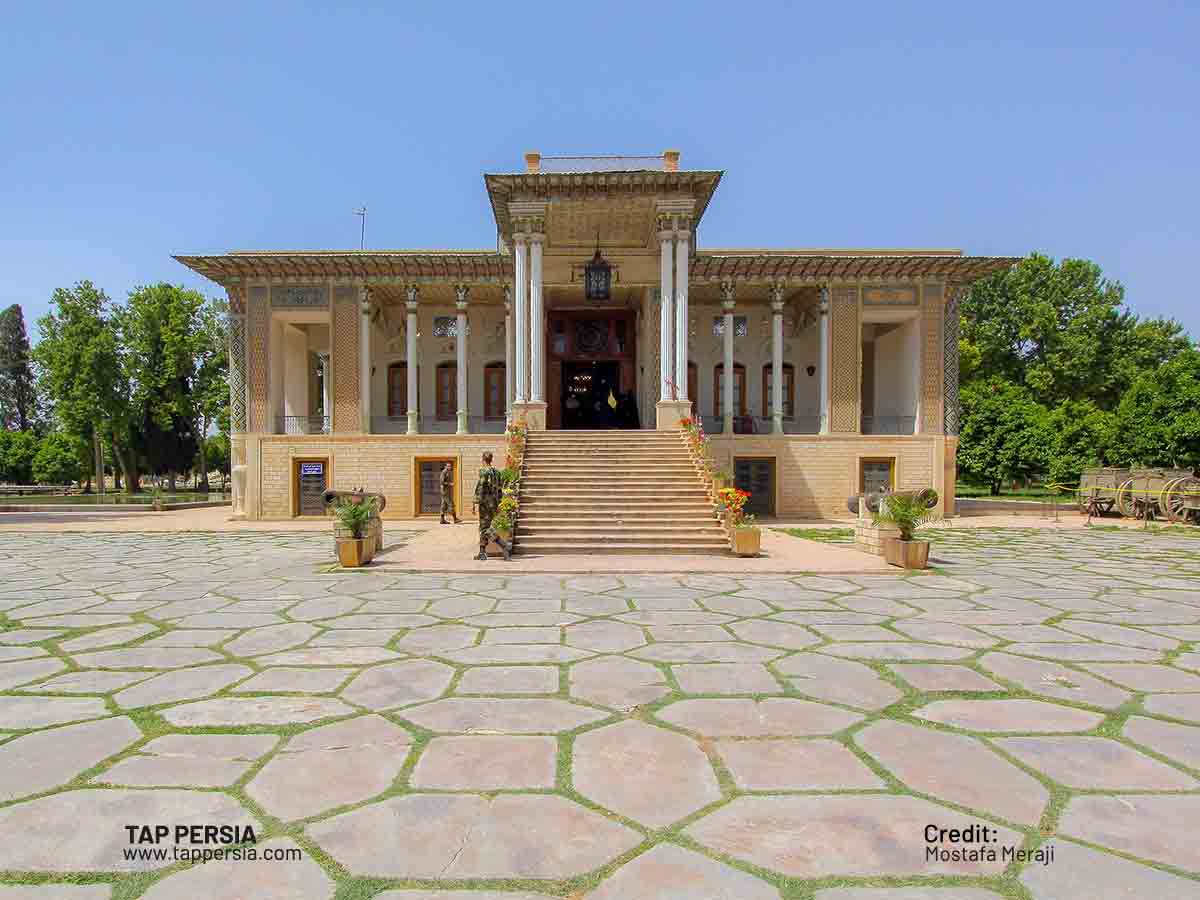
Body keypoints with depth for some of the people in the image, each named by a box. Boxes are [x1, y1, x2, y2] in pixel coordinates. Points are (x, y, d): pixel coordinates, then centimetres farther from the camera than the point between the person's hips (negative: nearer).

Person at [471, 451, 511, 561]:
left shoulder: (484, 472, -11)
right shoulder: (497, 472, 10)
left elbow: (479, 488, -16)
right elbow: (500, 490, 13)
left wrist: (475, 503, -13)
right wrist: (497, 503, 19)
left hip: (485, 503, -8)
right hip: (494, 503, 8)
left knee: (485, 528, -6)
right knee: (483, 527, 15)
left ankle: (505, 545, -19)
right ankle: (482, 553, 17)